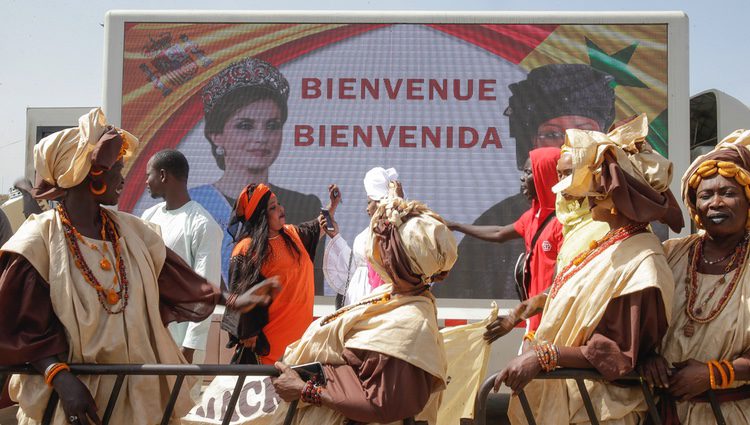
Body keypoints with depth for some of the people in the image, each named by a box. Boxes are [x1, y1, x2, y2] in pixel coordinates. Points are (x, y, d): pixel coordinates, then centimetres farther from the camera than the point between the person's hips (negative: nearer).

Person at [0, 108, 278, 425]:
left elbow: (174, 280, 10)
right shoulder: (37, 244, -10)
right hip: (74, 390, -5)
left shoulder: (129, 230, 4)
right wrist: (61, 377, -22)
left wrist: (230, 300, 4)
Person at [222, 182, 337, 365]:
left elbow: (319, 228, 28)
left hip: (297, 330, 7)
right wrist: (248, 337, -15)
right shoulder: (247, 249, -13)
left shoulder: (291, 235, 9)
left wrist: (333, 205, 15)